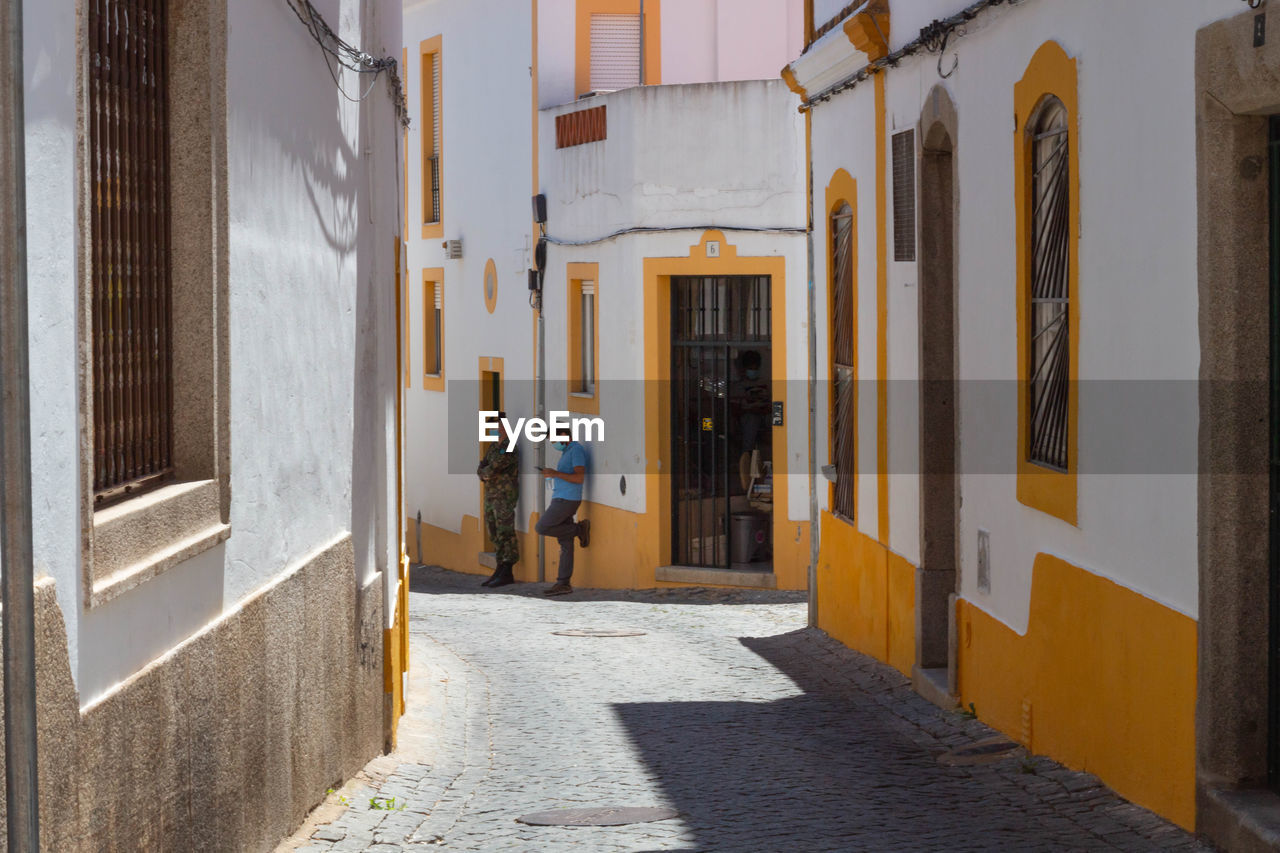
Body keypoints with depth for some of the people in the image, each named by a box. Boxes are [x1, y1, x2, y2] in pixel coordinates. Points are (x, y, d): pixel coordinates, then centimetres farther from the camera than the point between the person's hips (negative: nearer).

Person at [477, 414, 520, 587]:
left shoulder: (510, 448, -12)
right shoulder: (494, 447, 17)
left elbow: (493, 468, -19)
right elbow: (481, 469, 11)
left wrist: (485, 472, 0)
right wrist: (484, 474, -10)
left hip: (505, 496, -9)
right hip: (491, 495, 9)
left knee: (505, 534, -8)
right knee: (495, 535, 9)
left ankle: (506, 574, -8)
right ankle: (500, 571, 13)